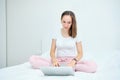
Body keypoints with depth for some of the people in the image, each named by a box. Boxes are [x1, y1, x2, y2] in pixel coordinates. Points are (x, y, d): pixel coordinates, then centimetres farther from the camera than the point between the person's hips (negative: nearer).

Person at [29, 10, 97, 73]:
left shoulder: (75, 35, 0)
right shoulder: (56, 34, 3)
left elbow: (80, 53, -2)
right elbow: (52, 51, 1)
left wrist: (74, 61, -24)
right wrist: (54, 59, -23)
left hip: (71, 61, 0)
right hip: (58, 60, 1)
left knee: (93, 66, -31)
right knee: (33, 59, -22)